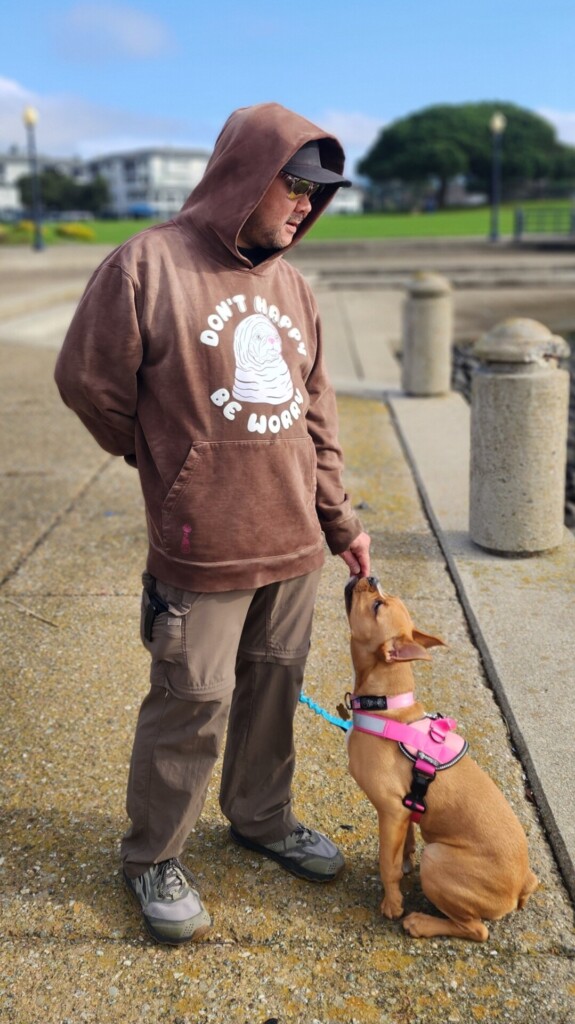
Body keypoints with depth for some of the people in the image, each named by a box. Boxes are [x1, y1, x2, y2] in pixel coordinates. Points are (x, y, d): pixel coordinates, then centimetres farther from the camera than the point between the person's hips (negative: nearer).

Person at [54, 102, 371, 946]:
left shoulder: (290, 281, 9)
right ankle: (153, 859, 26)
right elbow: (89, 381, -5)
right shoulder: (148, 264, -11)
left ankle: (263, 819, 40)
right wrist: (171, 465, 6)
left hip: (294, 543, 6)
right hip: (202, 549, -6)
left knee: (274, 691, 17)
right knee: (192, 706, 4)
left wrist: (339, 518, 13)